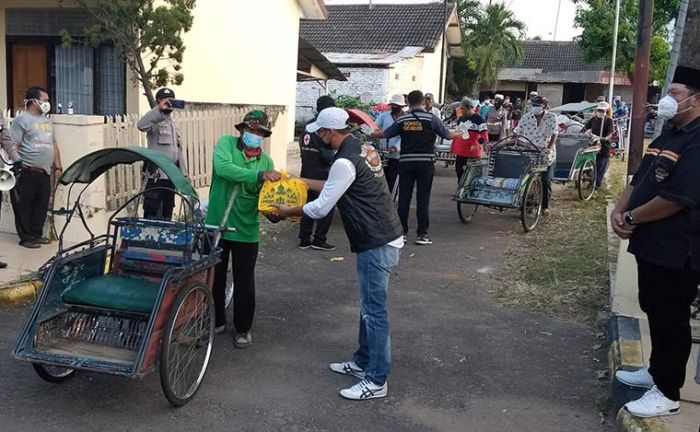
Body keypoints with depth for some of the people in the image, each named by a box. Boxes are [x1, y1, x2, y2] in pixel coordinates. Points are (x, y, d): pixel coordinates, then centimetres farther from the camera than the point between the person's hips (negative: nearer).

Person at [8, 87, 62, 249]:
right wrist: (19, 166, -22)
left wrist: (57, 167, 15)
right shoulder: (22, 120, -6)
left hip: (44, 173, 7)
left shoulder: (47, 121, 18)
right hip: (27, 173, -7)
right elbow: (12, 146, -12)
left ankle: (37, 234, 22)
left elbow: (54, 145, 21)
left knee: (42, 205, 10)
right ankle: (26, 237, 8)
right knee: (24, 206, 1)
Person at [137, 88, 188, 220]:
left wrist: (184, 173, 19)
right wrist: (159, 109, -32)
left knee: (167, 213, 14)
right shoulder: (155, 121, -5)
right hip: (156, 175, -8)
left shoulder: (173, 124, 21)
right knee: (153, 214, -9)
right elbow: (141, 125, -30)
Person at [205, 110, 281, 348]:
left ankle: (243, 328, 23)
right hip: (217, 225, -1)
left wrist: (272, 212, -22)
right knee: (215, 276, 14)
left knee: (244, 281, 8)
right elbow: (223, 168, -28)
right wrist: (260, 175, -37)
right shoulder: (225, 143, -8)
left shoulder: (266, 161, 2)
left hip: (246, 229, 1)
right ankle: (216, 320, 34)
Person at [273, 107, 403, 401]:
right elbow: (336, 187, 25)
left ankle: (376, 381, 6)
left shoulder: (345, 161, -19)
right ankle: (362, 362, 32)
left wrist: (287, 212, 1)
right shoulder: (362, 148, 11)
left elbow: (320, 209, -15)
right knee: (369, 306, 19)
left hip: (376, 244, -10)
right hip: (382, 238, 10)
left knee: (374, 311, -3)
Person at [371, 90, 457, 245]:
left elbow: (384, 134, 10)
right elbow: (447, 135, 3)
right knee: (423, 198, 1)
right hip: (425, 162, -2)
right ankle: (422, 234, 3)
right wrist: (459, 133, 24)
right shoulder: (430, 118, -3)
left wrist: (371, 134, 29)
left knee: (404, 197, 8)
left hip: (406, 162, 2)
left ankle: (401, 231, 13)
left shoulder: (402, 120, 4)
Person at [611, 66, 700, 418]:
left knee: (671, 319, 2)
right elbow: (640, 179, 16)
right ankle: (657, 371, 37)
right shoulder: (670, 134, 13)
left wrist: (632, 217, -13)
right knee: (655, 312, 20)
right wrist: (619, 209, -2)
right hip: (653, 244, 10)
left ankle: (668, 393, 15)